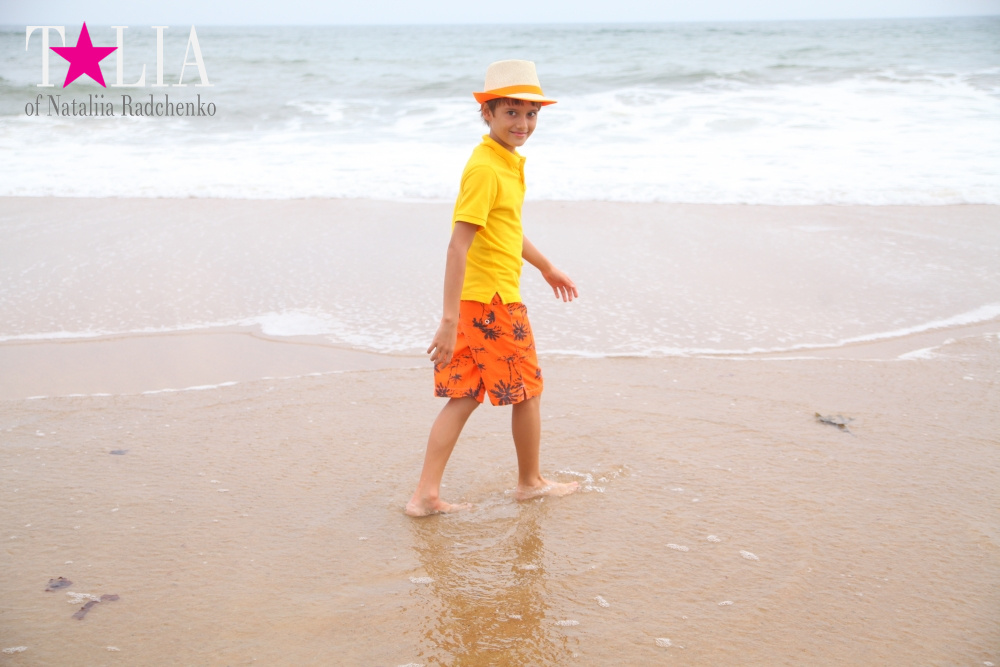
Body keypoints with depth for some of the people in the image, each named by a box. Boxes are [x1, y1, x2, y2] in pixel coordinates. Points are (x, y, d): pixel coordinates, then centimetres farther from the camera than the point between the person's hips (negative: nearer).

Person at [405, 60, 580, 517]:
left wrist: (547, 267, 37)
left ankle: (426, 495, 9)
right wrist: (449, 319, -28)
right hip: (493, 299, -9)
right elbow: (458, 244, -25)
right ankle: (530, 482, 30)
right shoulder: (485, 169, -20)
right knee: (528, 391, 10)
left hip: (473, 302, 9)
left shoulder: (507, 162, 11)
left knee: (463, 397, 9)